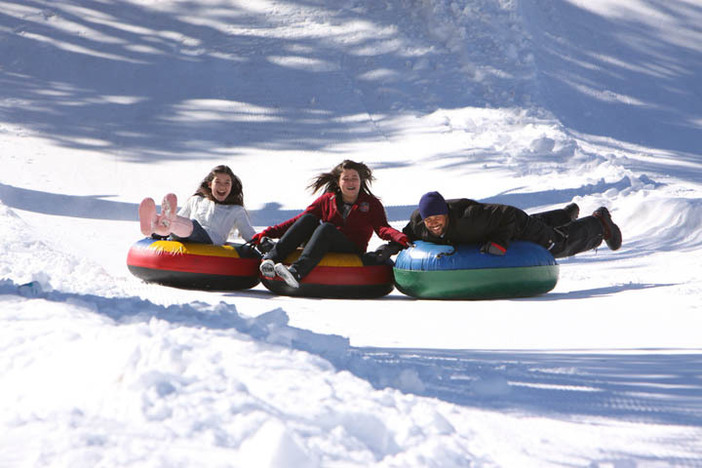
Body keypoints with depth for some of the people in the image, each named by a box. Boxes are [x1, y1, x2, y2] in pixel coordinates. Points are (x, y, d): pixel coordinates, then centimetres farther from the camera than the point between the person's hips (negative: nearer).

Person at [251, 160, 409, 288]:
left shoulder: (371, 204, 10)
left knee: (326, 228, -31)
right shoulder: (328, 200, 14)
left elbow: (382, 228, -6)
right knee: (308, 219, -21)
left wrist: (398, 237, -29)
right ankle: (270, 260, -36)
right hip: (321, 251, 3)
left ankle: (296, 271, -55)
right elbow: (299, 220, 11)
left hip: (352, 253, -3)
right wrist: (268, 233, 0)